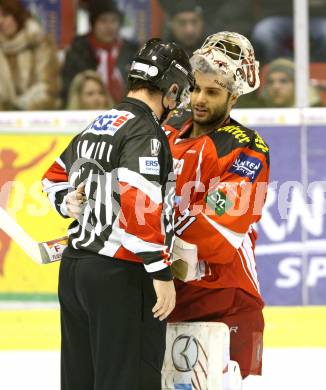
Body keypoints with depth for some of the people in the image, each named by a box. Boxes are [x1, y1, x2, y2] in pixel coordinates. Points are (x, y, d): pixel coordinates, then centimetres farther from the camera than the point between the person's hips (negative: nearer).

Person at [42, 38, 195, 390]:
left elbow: (55, 178, 28)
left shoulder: (97, 126, 15)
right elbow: (139, 204, -23)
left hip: (73, 269, 9)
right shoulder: (145, 131, -13)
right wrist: (161, 273, -20)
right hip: (120, 275, -9)